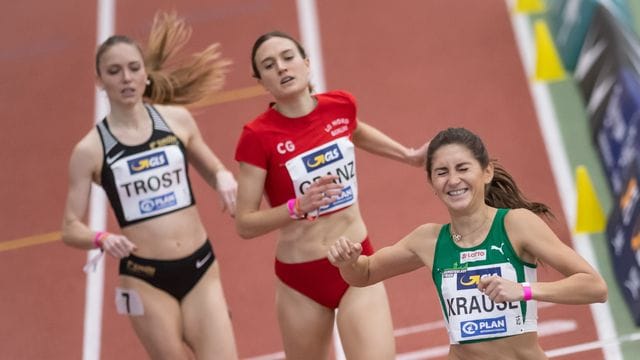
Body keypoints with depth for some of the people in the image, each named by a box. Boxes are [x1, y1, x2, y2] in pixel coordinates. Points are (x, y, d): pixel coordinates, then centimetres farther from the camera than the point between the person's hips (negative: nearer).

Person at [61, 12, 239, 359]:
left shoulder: (177, 119, 1)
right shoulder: (90, 149, -5)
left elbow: (212, 170, 16)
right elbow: (70, 228, -2)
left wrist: (225, 178, -7)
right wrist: (102, 239, -23)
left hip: (200, 266, 2)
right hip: (145, 279, -2)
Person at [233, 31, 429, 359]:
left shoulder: (340, 105, -4)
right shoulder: (258, 136, -16)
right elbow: (244, 224, -13)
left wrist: (409, 155, 23)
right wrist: (298, 206, -27)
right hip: (300, 277, -2)